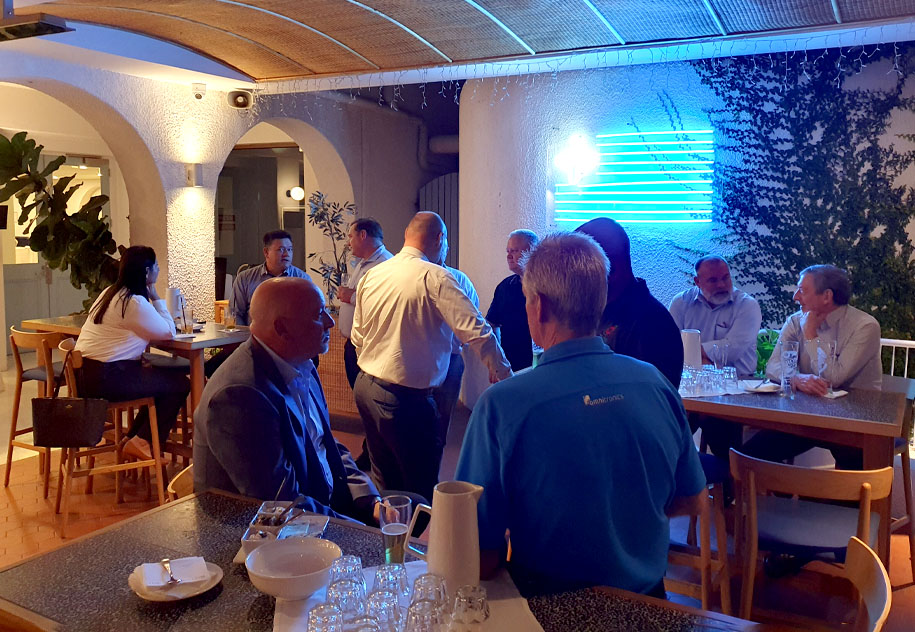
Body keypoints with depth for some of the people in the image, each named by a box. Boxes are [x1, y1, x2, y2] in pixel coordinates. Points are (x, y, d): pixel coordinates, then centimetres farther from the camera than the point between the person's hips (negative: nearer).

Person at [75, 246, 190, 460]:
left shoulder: (110, 293, 14)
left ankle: (132, 437, 22)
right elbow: (169, 332, -10)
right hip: (106, 378, -10)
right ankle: (143, 443, 4)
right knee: (180, 384, -4)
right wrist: (156, 298, -3)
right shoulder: (134, 302, -17)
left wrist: (152, 298, 10)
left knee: (162, 377, 21)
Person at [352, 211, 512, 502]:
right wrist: (503, 373, -7)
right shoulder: (435, 277, -14)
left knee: (385, 482, 21)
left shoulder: (371, 275, 6)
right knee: (422, 489, 5)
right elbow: (476, 331, -19)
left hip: (365, 385, 8)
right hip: (406, 397, -8)